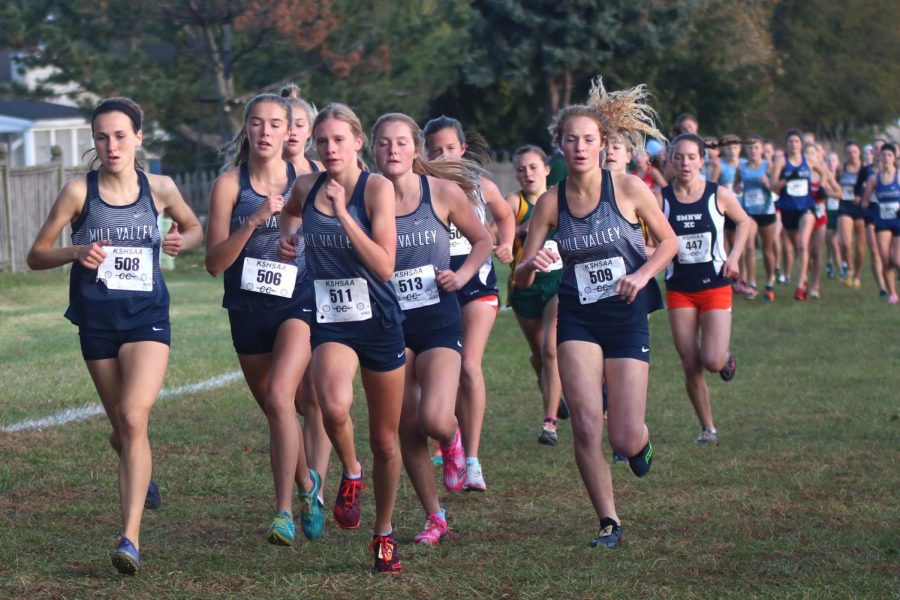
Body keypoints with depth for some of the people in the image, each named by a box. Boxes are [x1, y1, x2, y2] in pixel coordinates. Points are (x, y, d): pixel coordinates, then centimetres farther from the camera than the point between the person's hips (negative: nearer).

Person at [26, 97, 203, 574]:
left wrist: (182, 241, -4)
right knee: (121, 427, 13)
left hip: (147, 316, -1)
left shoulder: (159, 189, 0)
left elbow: (194, 226, 19)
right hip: (97, 319, 1)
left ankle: (130, 538, -23)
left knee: (133, 417, -19)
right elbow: (36, 255, 1)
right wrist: (76, 252, -19)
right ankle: (141, 477, 49)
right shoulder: (78, 192, -3)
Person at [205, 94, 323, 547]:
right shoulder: (229, 184, -5)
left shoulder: (305, 182, -3)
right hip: (248, 309, 2)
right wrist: (253, 221, -23)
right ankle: (308, 485, 42)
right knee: (276, 410, 15)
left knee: (279, 397, -23)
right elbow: (214, 263, -12)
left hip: (299, 302, -2)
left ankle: (284, 512, -20)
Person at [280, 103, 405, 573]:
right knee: (334, 405, -31)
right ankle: (351, 475, -1)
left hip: (379, 322, -1)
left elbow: (384, 267, -18)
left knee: (385, 440, 9)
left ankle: (384, 534, 29)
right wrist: (288, 233, 8)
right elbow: (291, 212, 29)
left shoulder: (377, 188, -9)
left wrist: (342, 213, -22)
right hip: (330, 322, 1)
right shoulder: (306, 187, 2)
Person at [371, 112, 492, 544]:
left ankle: (452, 441, 21)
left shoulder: (443, 192, -4)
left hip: (438, 318, -2)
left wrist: (462, 275, -6)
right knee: (406, 427, 3)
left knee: (434, 420, -17)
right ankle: (434, 517, 18)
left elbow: (483, 240, 9)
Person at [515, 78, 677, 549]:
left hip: (626, 316, -1)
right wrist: (532, 266, -21)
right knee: (586, 427, -13)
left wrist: (642, 274, -12)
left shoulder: (629, 189, -7)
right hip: (577, 320, 1)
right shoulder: (551, 202, -1)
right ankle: (609, 522, 5)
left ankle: (639, 438, 34)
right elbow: (521, 277, 2)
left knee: (625, 441, -5)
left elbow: (669, 241, 6)